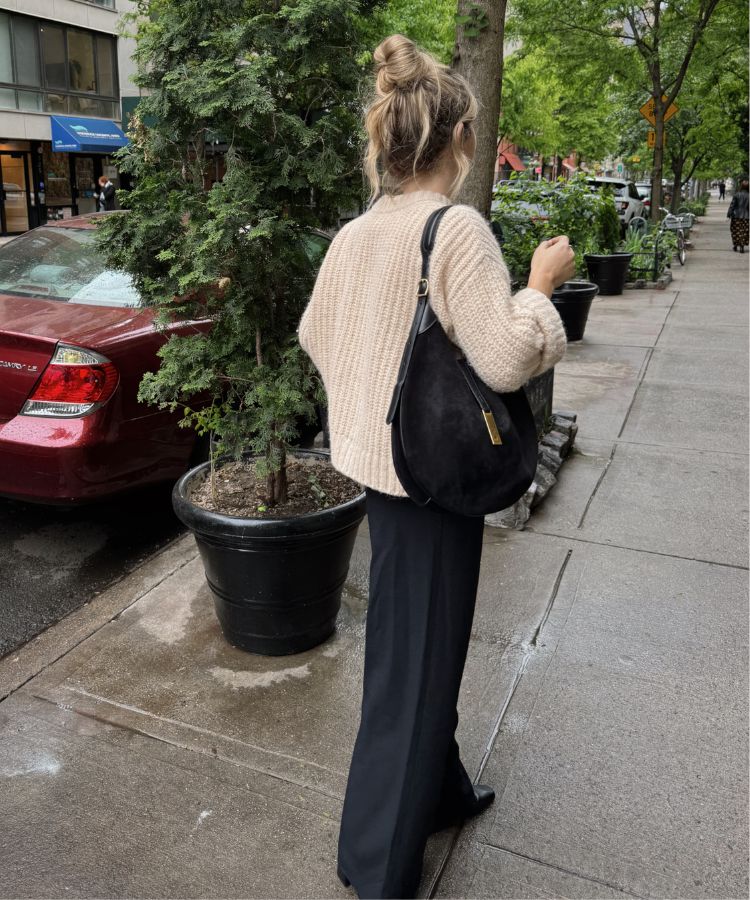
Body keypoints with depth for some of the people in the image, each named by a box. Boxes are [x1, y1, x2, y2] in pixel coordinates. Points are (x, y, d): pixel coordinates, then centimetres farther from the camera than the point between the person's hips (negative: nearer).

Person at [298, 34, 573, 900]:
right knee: (415, 659, 6)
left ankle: (437, 790, 45)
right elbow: (503, 360, -21)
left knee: (413, 642, 23)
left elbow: (315, 336, 14)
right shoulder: (458, 227, -17)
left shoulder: (355, 234, 4)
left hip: (379, 459, 8)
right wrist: (541, 283, -6)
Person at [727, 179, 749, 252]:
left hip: (736, 216, -1)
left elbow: (732, 205, -8)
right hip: (745, 217, 1)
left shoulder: (737, 194, -9)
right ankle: (742, 246, 2)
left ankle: (735, 246, 15)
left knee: (736, 231, 9)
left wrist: (729, 214, -1)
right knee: (744, 232, 7)